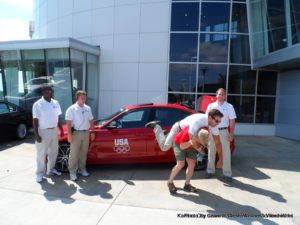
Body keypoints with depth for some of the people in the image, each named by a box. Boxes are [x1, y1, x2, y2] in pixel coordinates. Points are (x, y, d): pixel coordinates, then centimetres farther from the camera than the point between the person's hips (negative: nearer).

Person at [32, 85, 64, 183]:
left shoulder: (56, 103, 5)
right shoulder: (38, 104, -11)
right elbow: (35, 121, -11)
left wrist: (61, 130, 9)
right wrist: (37, 135, -15)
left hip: (54, 131, 6)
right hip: (43, 131, -5)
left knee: (53, 152, 15)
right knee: (41, 154, 3)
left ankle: (51, 170, 31)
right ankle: (40, 174, 15)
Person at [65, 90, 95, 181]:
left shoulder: (88, 108, 9)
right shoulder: (72, 109, -8)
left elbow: (91, 121, 14)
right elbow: (69, 123, -12)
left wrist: (92, 132, 10)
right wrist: (69, 135, -18)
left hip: (86, 133, 5)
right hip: (76, 133, -5)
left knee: (83, 153, 13)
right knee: (74, 154, 1)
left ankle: (82, 169, 27)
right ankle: (72, 172, 9)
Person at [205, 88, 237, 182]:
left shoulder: (229, 106, 1)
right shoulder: (211, 106, 5)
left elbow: (232, 121, 0)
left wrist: (231, 133, -7)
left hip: (224, 131, -1)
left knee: (226, 152, 2)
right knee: (211, 152, 10)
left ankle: (227, 173, 12)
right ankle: (210, 170, 23)